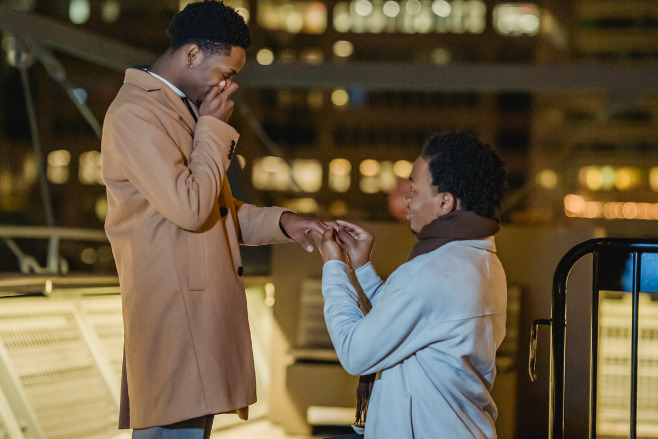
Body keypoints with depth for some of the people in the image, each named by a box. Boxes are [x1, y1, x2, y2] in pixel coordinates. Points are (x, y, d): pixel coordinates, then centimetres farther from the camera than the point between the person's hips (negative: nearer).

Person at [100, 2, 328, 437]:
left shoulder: (184, 108, 19)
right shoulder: (134, 113, -13)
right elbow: (189, 208, -22)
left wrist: (281, 223, 7)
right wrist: (214, 128, -10)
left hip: (202, 309, 10)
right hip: (172, 315, -10)